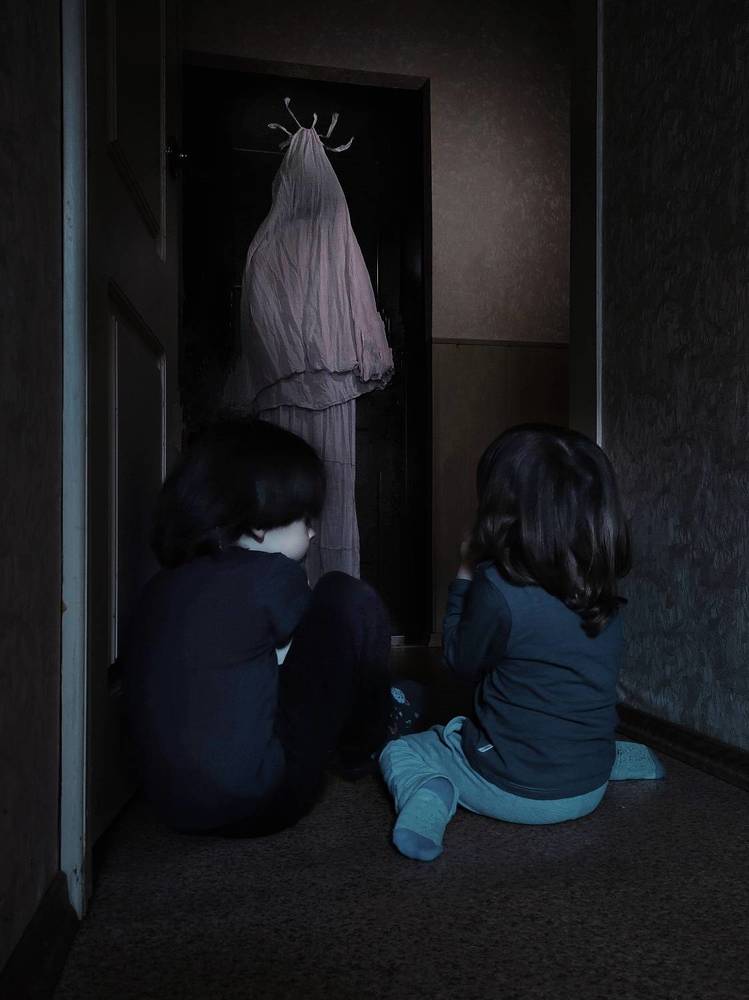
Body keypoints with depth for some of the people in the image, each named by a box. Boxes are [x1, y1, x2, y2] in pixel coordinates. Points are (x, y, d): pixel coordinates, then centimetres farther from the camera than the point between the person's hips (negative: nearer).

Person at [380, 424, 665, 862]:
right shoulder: (604, 595, -7)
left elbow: (462, 661, -7)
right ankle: (624, 759, 22)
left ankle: (427, 797, -12)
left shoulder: (497, 590, -25)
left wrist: (465, 577, 0)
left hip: (510, 789, -6)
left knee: (398, 751, 13)